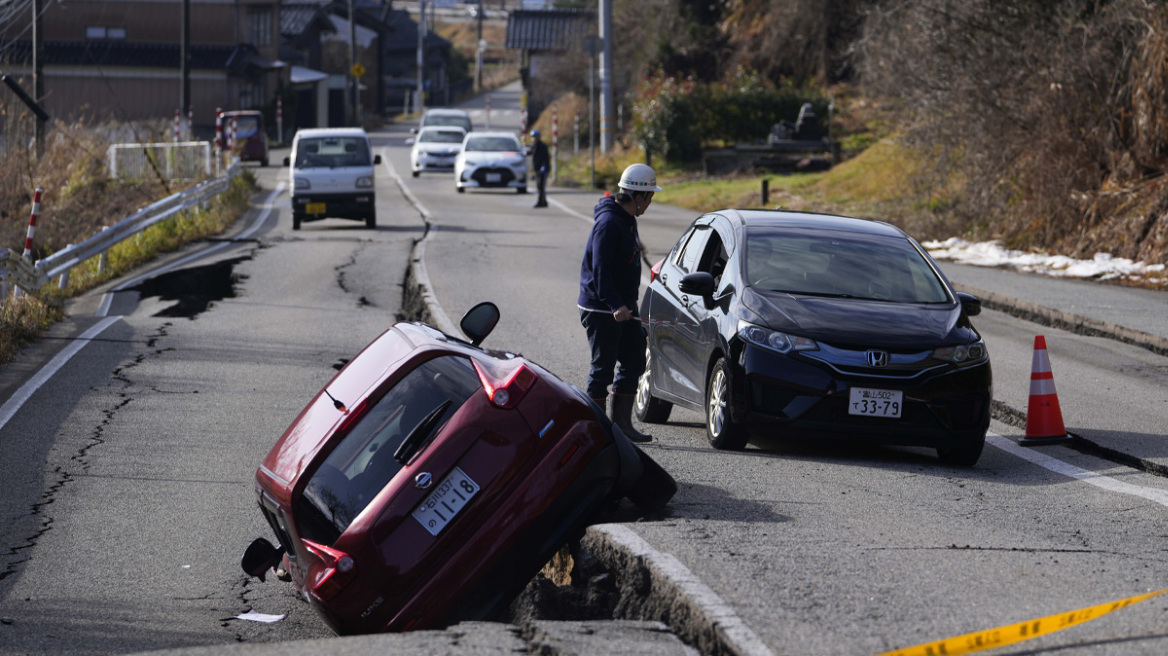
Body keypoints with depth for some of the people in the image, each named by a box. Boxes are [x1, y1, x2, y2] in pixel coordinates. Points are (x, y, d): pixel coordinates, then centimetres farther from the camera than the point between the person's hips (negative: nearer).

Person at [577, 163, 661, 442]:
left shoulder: (627, 220, 13)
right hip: (601, 310, -10)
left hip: (623, 307, 10)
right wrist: (615, 305, -35)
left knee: (633, 362, 9)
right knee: (603, 367, -4)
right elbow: (600, 269, -26)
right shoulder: (609, 223, -19)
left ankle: (621, 422, 15)